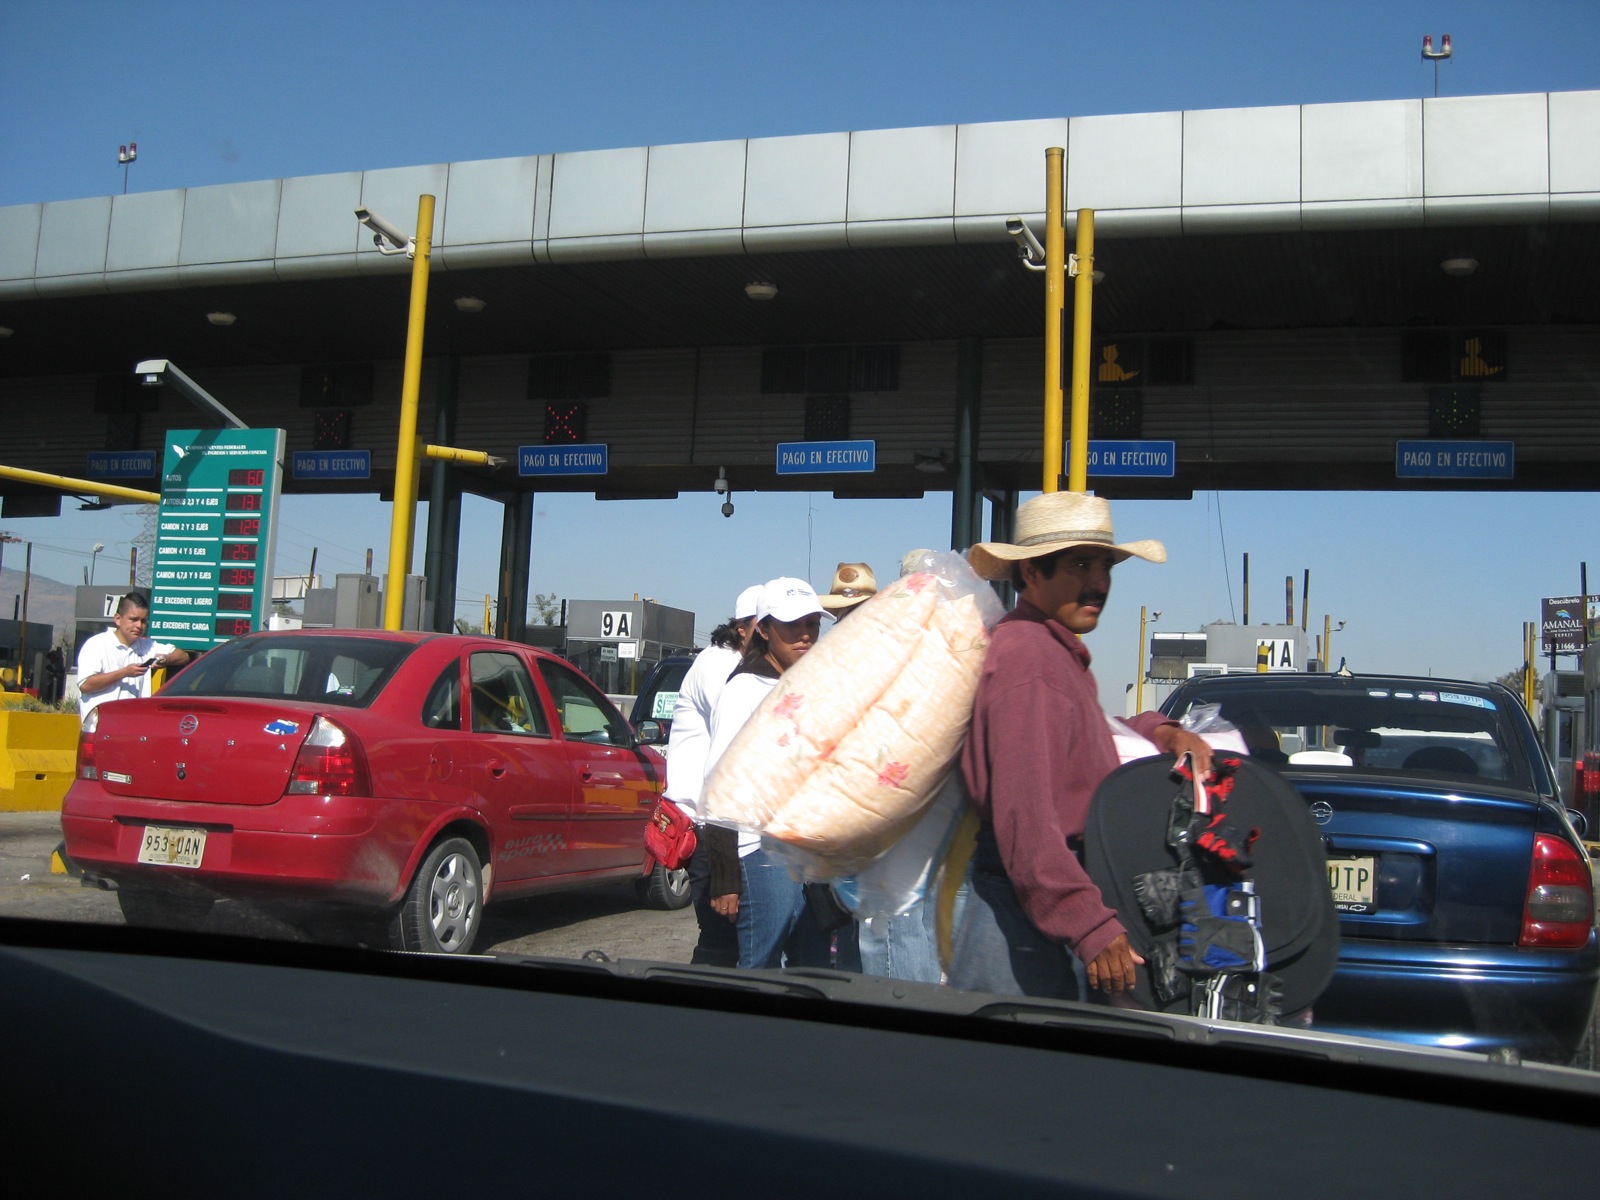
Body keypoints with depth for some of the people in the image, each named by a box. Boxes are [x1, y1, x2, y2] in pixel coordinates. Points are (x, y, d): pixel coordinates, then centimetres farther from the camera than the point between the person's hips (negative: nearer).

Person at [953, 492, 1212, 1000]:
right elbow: (1024, 814, -26)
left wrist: (1162, 732, 14)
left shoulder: (1060, 652, 17)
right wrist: (1089, 924, -30)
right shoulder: (1026, 657, -18)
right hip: (1030, 920, -10)